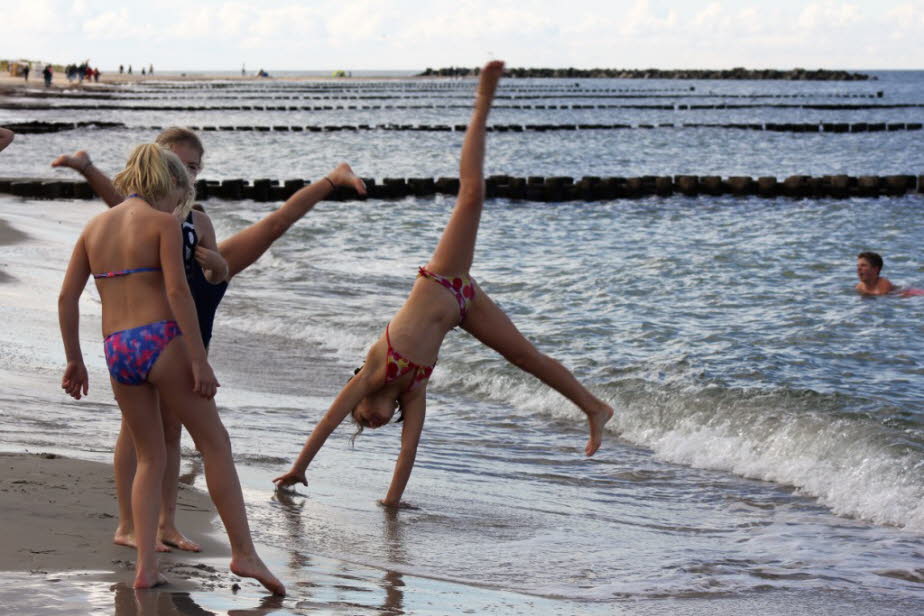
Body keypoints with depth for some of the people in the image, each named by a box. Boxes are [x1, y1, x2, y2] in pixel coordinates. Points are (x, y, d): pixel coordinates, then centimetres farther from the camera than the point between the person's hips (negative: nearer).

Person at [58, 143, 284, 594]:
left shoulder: (95, 226, 14)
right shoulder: (162, 223, -2)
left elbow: (67, 297, 11)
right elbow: (177, 291, -13)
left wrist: (74, 360, 17)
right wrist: (200, 360, -13)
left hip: (117, 350, 5)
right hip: (160, 341, -5)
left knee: (150, 458, 16)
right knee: (215, 443, 5)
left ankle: (146, 566, 5)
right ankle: (244, 552, 1)